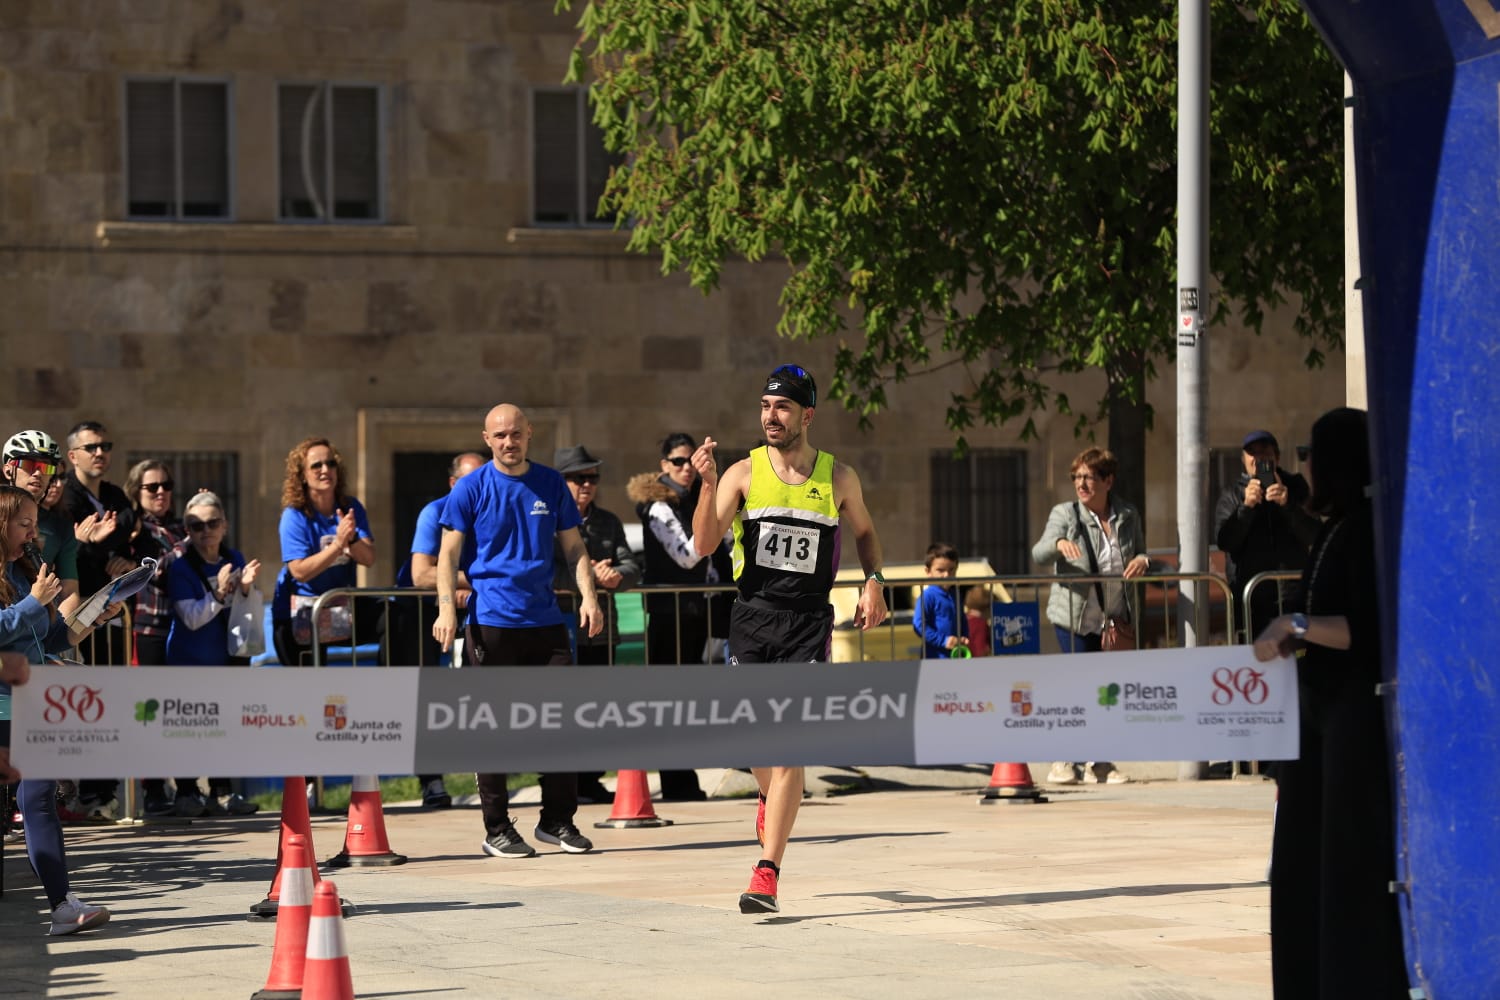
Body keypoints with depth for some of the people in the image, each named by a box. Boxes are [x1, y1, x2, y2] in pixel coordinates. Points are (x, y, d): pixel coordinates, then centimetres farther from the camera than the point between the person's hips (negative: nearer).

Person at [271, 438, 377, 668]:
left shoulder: (351, 508, -3)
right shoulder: (294, 516, -16)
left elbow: (369, 559, -12)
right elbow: (300, 571, -25)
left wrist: (351, 539, -33)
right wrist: (338, 544, -33)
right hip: (300, 612, -4)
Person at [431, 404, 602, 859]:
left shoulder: (551, 484, 9)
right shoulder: (470, 488, 1)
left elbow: (573, 547, 14)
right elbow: (449, 553, -1)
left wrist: (588, 597, 0)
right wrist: (447, 608, -14)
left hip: (545, 620, 3)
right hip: (491, 622, -3)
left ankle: (557, 820, 13)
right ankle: (497, 829, 8)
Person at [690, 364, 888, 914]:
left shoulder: (838, 478, 3)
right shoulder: (743, 473, 1)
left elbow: (864, 531, 22)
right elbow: (704, 545, -8)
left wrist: (873, 582, 5)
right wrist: (708, 485, -20)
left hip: (807, 621, -2)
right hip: (751, 615, 2)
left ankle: (767, 874, -12)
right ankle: (770, 797, 46)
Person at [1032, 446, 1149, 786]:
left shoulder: (1128, 517, 7)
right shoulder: (1065, 515, -2)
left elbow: (1140, 560, 14)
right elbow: (1039, 554, -15)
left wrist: (1144, 561, -11)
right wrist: (1059, 544, -38)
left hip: (1117, 618, 4)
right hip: (1075, 616, -4)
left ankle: (1099, 761, 16)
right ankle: (1065, 759, 5)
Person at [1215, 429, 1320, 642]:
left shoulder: (1294, 487, 11)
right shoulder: (1232, 495, 11)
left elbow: (1312, 535, -1)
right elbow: (1224, 542, -3)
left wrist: (1287, 504, -17)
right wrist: (1246, 506, -17)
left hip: (1291, 594, 0)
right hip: (1249, 598, 0)